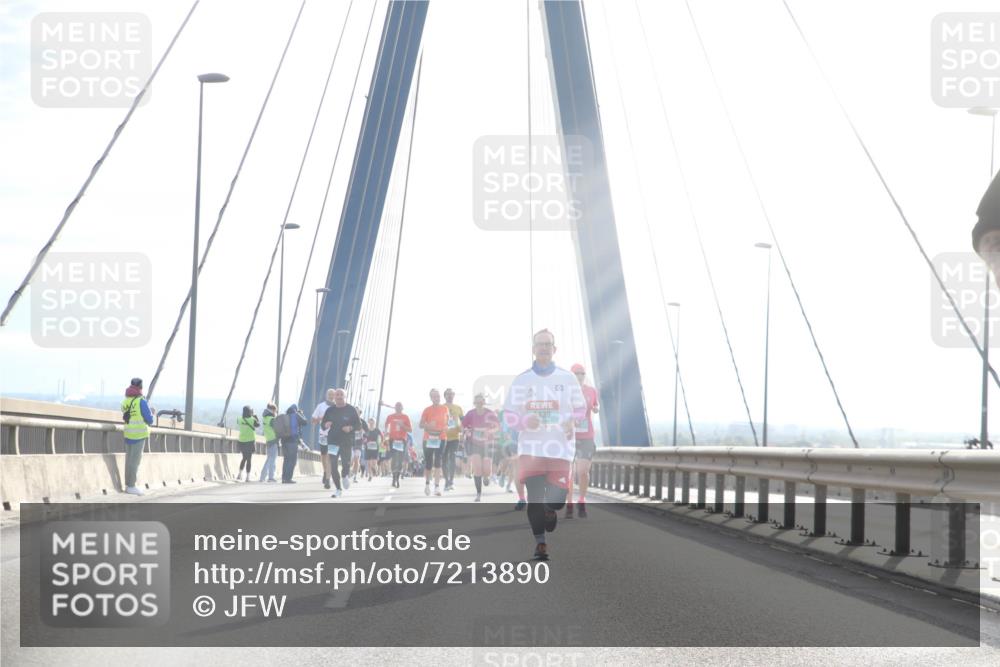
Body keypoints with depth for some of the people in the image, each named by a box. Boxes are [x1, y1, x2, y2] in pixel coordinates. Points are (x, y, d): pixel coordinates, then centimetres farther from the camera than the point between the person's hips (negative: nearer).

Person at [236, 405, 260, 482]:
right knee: (249, 459, 3)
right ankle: (248, 477, 2)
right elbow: (258, 425, 8)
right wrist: (256, 417, 22)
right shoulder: (253, 420, -12)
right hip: (250, 441, -3)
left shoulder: (240, 419, -4)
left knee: (244, 458, 21)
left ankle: (240, 474, 11)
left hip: (242, 441, 3)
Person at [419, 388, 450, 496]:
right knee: (428, 464, 7)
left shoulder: (445, 409, 6)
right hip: (428, 439, 0)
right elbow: (421, 425, -2)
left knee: (438, 463, -10)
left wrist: (446, 427, -2)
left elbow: (447, 421, 19)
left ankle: (437, 487, -13)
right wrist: (428, 425, -22)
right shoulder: (427, 410, 0)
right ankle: (427, 483, 30)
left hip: (441, 438, 0)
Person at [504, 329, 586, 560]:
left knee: (556, 498, -6)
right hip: (531, 447, 0)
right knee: (535, 497, -6)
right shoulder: (522, 380, 7)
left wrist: (572, 422, -8)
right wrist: (525, 421, -13)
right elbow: (509, 414, 8)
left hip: (560, 446, 0)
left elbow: (580, 408, 14)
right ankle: (540, 542, 5)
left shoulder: (567, 378, 8)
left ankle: (550, 513, 29)